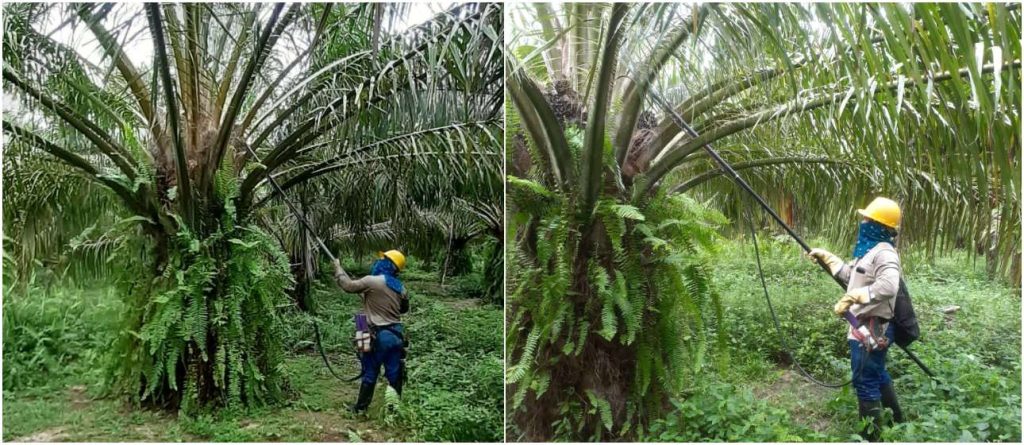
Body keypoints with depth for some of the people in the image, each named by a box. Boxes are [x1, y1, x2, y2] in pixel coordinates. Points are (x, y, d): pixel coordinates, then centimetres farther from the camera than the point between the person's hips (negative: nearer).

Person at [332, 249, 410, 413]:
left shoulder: (372, 281, -12)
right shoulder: (401, 288, 6)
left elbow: (348, 285, -2)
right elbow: (404, 309, 21)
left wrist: (338, 268, 12)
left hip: (379, 335, -4)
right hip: (397, 334, 5)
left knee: (370, 373, 8)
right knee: (395, 374, 11)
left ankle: (361, 407, 19)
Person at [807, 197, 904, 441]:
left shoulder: (884, 253, -20)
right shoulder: (870, 250, 13)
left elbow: (888, 287, -37)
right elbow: (849, 273, 27)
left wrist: (851, 297, -39)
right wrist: (825, 256, 24)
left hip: (871, 328, -11)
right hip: (867, 326, 11)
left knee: (865, 382, -2)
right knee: (878, 375, 24)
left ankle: (871, 436, 10)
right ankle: (895, 422, 41)